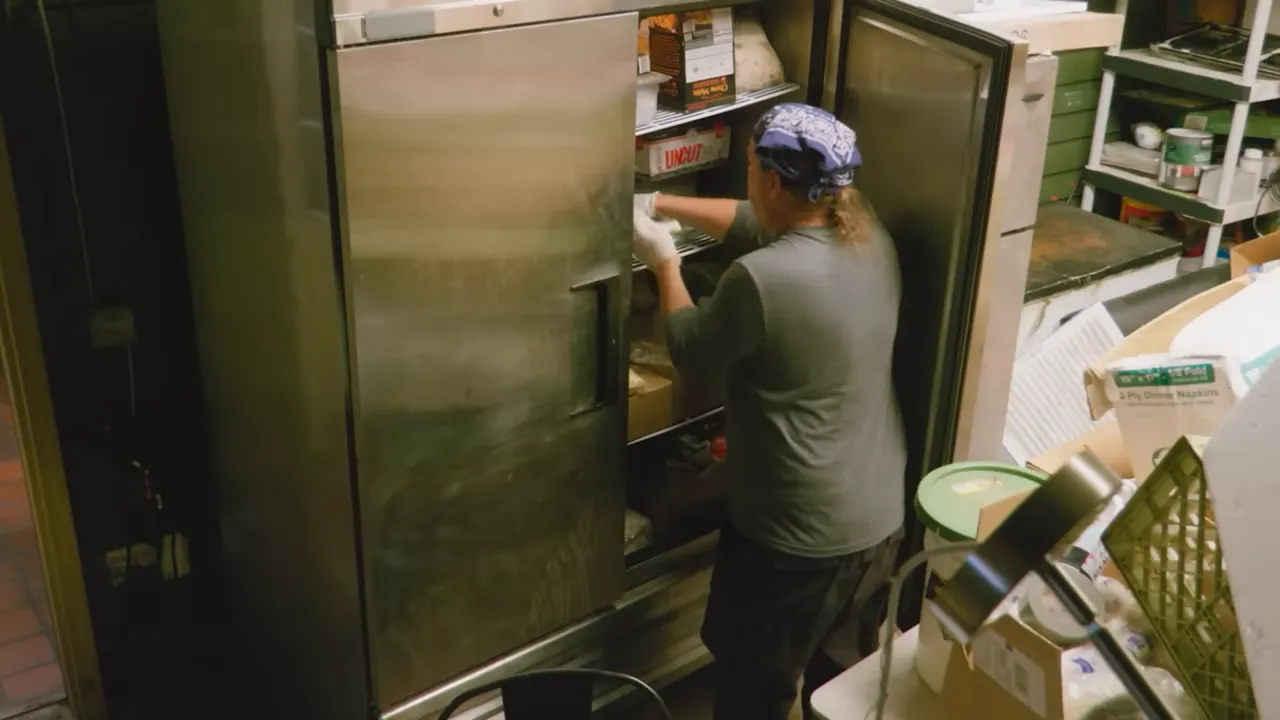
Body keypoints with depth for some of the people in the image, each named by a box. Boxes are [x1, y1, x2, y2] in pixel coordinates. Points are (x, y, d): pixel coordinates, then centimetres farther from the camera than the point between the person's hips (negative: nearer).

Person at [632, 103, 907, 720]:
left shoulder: (760, 279, -28)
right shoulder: (869, 236, -3)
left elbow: (691, 353, -8)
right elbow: (756, 225, 13)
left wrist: (664, 259, 5)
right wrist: (661, 203, 17)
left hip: (795, 536, -7)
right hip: (880, 517, 7)